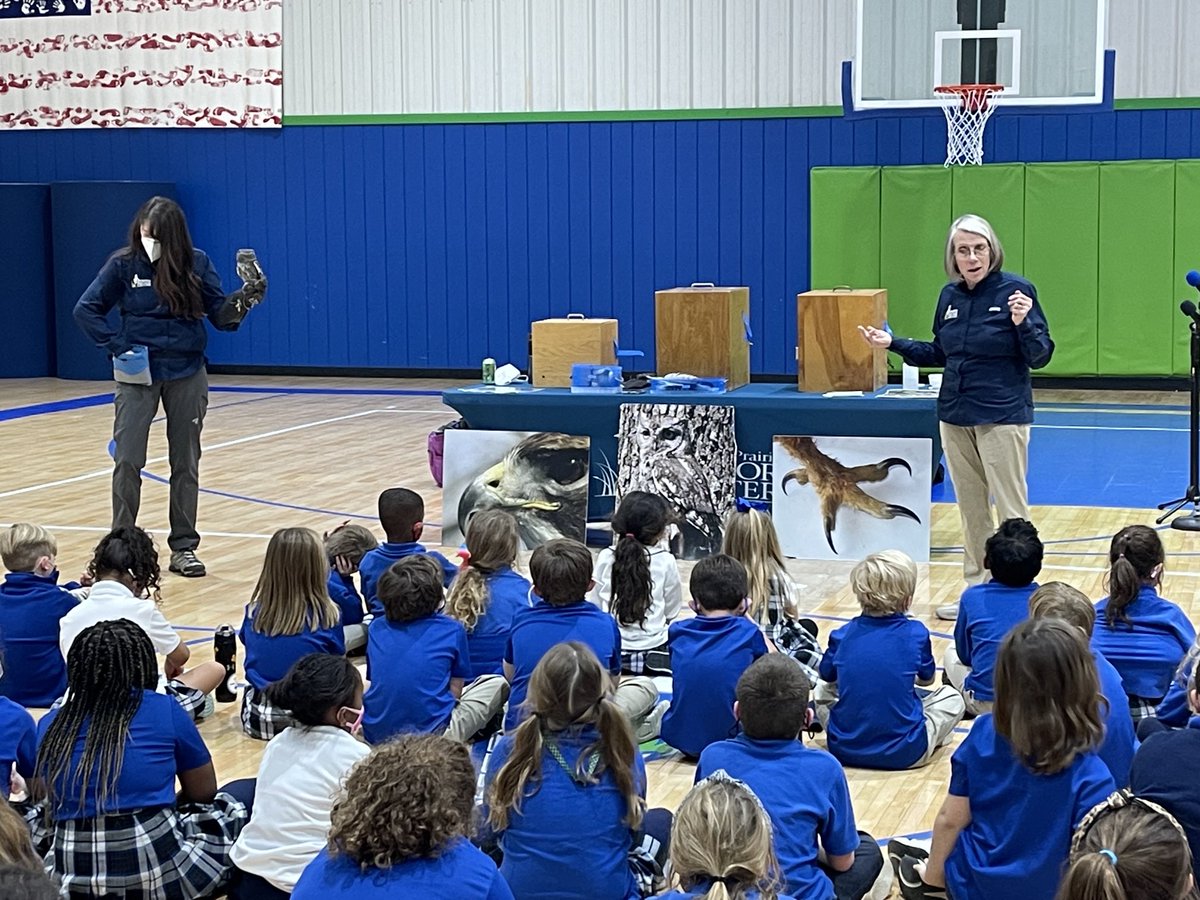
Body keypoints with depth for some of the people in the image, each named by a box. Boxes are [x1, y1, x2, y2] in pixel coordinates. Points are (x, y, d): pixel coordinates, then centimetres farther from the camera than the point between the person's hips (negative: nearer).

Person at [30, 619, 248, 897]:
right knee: (230, 808, 25)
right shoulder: (166, 711, 0)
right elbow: (204, 792, 13)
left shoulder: (50, 725, 8)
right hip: (160, 876, -3)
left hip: (71, 882, 3)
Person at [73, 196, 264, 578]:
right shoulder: (124, 264, -6)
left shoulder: (197, 263, -3)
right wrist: (117, 344, -12)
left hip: (186, 374, 1)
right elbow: (86, 309, -1)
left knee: (186, 463, 7)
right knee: (127, 460, -5)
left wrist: (243, 301, -23)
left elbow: (220, 316, -3)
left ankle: (184, 547, 16)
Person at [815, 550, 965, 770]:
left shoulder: (843, 635, -3)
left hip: (844, 750, 1)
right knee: (952, 698, 22)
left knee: (823, 691, 30)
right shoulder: (916, 633, -7)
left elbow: (826, 675, 16)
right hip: (904, 753, -1)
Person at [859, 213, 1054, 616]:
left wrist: (1023, 323, -28)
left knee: (1012, 512, -4)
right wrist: (893, 343, 13)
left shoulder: (1015, 290, -11)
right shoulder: (950, 296, 7)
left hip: (1002, 416, -7)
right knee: (971, 509, 14)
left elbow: (1040, 356, -11)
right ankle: (976, 589, 24)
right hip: (955, 416, 7)